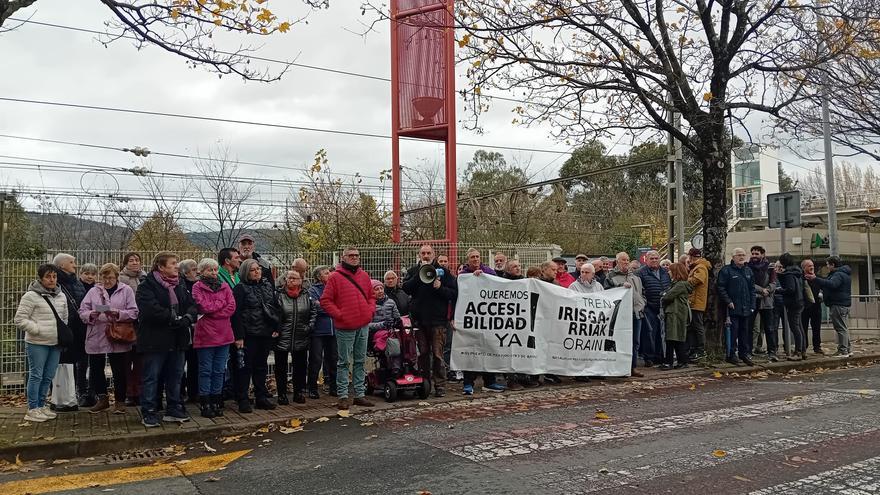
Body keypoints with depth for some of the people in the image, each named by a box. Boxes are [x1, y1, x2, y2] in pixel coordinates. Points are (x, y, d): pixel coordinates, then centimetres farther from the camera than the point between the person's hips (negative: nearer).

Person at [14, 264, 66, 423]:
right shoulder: (31, 296, -9)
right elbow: (19, 320, -10)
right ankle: (32, 410, 8)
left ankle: (41, 406, 24)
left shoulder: (61, 296, 11)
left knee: (48, 377, 12)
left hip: (55, 343, 6)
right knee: (36, 375, -1)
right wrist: (38, 330, -15)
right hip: (37, 344, -6)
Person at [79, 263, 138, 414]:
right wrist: (91, 315, -17)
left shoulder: (126, 291, 3)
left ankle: (120, 401, 16)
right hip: (95, 338, 3)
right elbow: (82, 311, 4)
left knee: (120, 372, 3)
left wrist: (118, 314, -20)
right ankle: (102, 399, 25)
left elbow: (133, 312, -4)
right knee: (96, 370, 9)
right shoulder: (93, 291, 10)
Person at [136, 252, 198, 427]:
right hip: (155, 339, -7)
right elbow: (150, 309, -23)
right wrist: (174, 319, -24)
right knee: (152, 377, 1)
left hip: (176, 340, 7)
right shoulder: (147, 286, -9)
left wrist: (187, 317, -15)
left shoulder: (179, 286, 13)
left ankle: (174, 410, 23)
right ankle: (149, 413, 10)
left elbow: (191, 305, 6)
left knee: (175, 376, 13)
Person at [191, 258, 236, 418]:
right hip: (205, 335, -4)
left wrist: (212, 312, -9)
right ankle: (205, 404, 10)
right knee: (205, 371, 3)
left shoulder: (225, 287, 11)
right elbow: (204, 306, -16)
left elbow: (232, 308, -1)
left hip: (223, 335, 4)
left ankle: (216, 402, 19)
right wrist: (222, 303, -5)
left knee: (219, 371, 10)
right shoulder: (197, 287, -1)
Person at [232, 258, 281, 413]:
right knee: (245, 367, 0)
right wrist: (238, 336, -16)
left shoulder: (268, 286, 11)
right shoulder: (241, 289, -6)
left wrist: (276, 328, 5)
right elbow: (236, 313, -11)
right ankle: (243, 400, 6)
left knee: (261, 366, 13)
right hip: (249, 334, -5)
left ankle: (261, 397, 22)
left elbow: (276, 307, 14)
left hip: (266, 334, 5)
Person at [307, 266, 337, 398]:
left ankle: (333, 387, 19)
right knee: (316, 360, -2)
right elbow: (316, 306, -13)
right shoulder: (313, 290, -1)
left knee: (333, 358, 9)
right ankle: (312, 389, 7)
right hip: (318, 329, -5)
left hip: (332, 330, 5)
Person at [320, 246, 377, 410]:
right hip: (345, 327, -5)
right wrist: (339, 315, -12)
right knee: (344, 362, 1)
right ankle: (343, 395, 7)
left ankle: (360, 394, 18)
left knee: (360, 361, 11)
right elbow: (325, 300, -6)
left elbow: (371, 296, 20)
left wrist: (371, 310, 4)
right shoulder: (335, 277, -5)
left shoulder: (364, 276, 12)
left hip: (363, 326, 5)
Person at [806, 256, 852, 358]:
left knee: (840, 328, -9)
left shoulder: (838, 274, -16)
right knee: (843, 327, 16)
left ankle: (843, 350, -9)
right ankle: (847, 349, 22)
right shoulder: (843, 273, 20)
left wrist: (816, 279, -35)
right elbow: (832, 284, 26)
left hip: (838, 305, -11)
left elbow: (831, 284, -34)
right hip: (844, 304, 11)